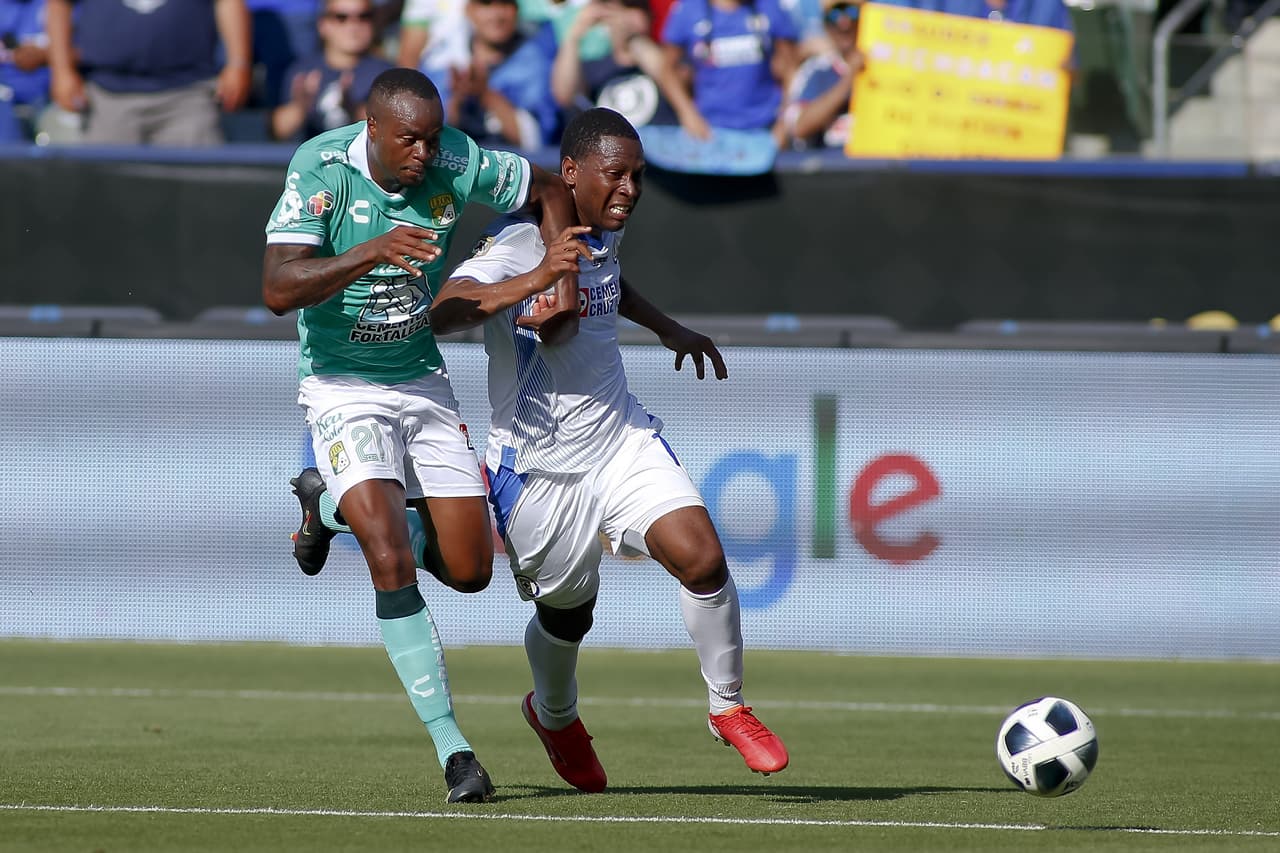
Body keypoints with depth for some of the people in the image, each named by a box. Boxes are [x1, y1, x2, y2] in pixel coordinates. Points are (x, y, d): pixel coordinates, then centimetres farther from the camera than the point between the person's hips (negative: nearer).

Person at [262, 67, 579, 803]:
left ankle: (331, 503, 28)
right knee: (394, 563, -21)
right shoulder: (320, 170, -20)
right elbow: (279, 289, -29)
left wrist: (565, 292, -4)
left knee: (470, 571, 3)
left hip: (423, 381, 4)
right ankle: (452, 747, -12)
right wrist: (371, 253, -43)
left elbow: (549, 189, 6)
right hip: (342, 389, -4)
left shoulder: (456, 165, -12)